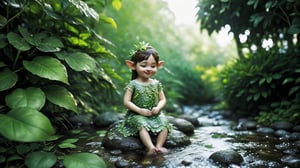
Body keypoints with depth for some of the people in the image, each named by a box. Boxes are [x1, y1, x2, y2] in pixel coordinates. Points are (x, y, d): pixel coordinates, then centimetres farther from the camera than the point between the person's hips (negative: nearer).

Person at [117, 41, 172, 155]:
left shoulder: (156, 83, 6)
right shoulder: (133, 84, -6)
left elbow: (162, 99, 9)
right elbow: (126, 101, -10)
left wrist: (158, 108, -12)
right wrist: (139, 110, -19)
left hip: (155, 114, 4)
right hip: (137, 115, -4)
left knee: (164, 123, -20)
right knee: (142, 124, -32)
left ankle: (159, 146, -19)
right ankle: (151, 147, -37)